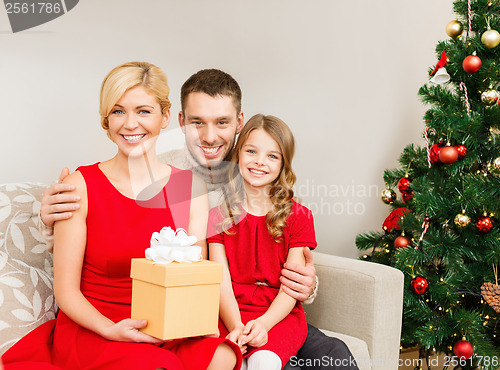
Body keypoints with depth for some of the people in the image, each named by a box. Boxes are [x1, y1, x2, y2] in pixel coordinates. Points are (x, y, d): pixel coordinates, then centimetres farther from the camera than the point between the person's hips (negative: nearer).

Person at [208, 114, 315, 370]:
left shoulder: (299, 217, 6)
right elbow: (222, 282, -1)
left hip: (279, 315, 0)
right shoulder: (218, 215, 8)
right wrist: (237, 327, -19)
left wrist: (263, 324, -18)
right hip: (230, 314, 1)